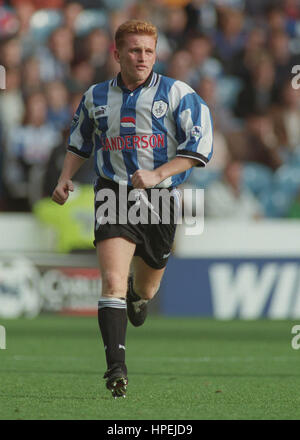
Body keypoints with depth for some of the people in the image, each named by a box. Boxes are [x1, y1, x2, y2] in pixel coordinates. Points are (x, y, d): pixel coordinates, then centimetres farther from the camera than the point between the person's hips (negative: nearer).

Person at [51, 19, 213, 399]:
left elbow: (200, 147, -7)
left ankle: (137, 293, 56)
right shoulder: (96, 97, 9)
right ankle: (116, 368, -26)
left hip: (159, 198, 0)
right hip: (113, 197, 0)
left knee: (144, 290, 15)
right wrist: (65, 179, 11)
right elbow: (79, 141, 26)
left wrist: (157, 175, -17)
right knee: (113, 280, -21)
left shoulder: (177, 94, -2)